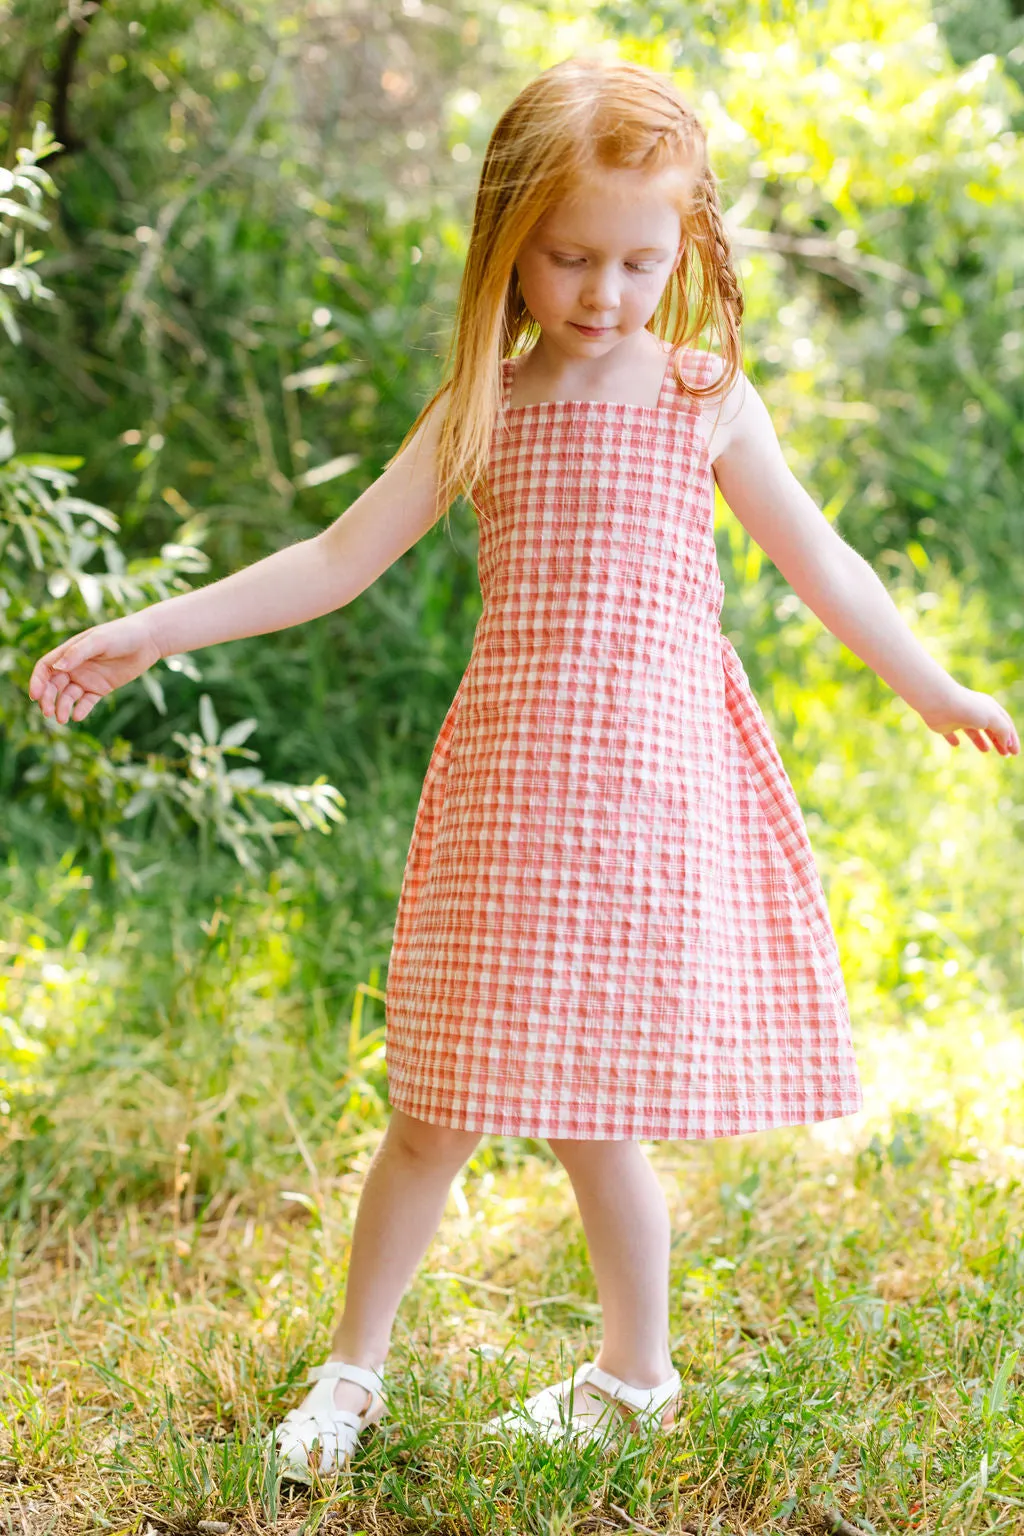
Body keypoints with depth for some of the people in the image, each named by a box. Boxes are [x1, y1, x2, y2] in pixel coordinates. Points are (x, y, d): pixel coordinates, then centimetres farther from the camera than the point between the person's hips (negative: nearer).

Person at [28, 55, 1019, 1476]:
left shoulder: (705, 400, 3)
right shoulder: (484, 411, 6)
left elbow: (818, 560, 13)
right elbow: (337, 561, 8)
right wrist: (148, 632, 5)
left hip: (650, 783, -1)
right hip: (510, 786, 1)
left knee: (588, 1108, 3)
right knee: (441, 1107, 5)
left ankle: (638, 1374, 26)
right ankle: (353, 1370, 24)